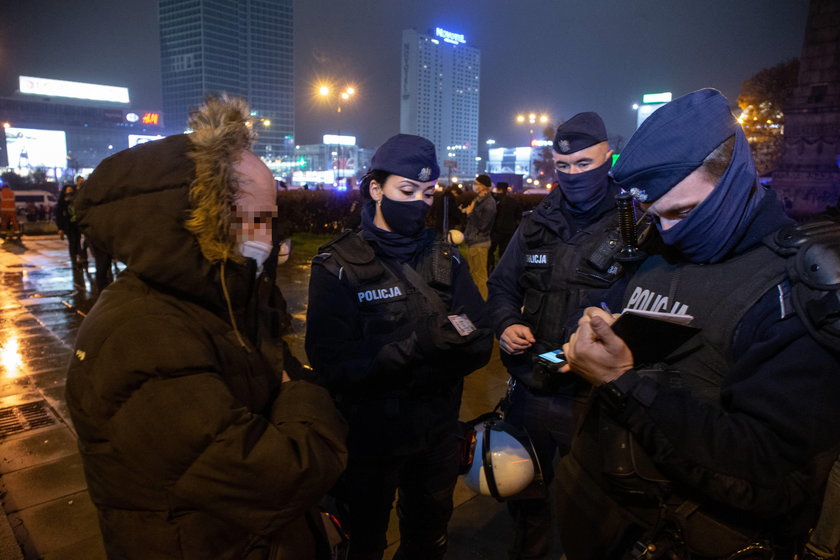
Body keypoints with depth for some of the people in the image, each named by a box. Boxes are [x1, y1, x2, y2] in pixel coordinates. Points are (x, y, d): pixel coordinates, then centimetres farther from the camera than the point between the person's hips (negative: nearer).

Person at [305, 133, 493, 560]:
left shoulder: (447, 261, 0)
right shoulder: (338, 267, -13)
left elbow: (480, 345, -8)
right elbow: (334, 365, -22)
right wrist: (416, 346, -31)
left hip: (438, 432, 4)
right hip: (369, 435, -3)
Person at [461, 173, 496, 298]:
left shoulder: (489, 203, -17)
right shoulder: (478, 199, 11)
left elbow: (481, 224, -21)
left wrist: (470, 213, -13)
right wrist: (466, 211, 4)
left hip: (479, 243, -10)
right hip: (472, 241, 10)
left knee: (480, 275, -3)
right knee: (473, 272, 19)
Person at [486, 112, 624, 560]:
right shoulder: (536, 226, 5)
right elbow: (502, 286, 14)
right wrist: (507, 323, -5)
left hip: (595, 394, -4)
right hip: (531, 387, 4)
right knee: (525, 494, 23)